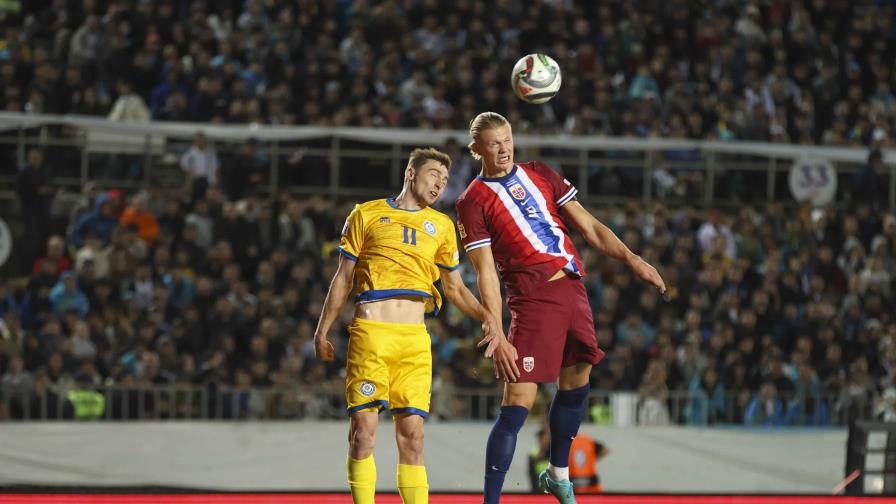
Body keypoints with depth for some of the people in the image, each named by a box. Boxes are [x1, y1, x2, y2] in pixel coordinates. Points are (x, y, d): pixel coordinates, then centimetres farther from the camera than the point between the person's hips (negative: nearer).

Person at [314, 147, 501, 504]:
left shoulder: (441, 225, 18)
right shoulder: (367, 215, 11)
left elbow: (455, 288, 22)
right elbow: (343, 278, 13)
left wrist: (485, 315, 4)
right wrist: (322, 331, 9)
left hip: (415, 340, 2)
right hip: (370, 332, -2)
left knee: (412, 433, -3)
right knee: (364, 427, -9)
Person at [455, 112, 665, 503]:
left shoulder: (540, 175, 14)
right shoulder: (472, 203, -2)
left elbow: (590, 228, 15)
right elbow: (486, 273, -9)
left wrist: (631, 259, 3)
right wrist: (495, 332, -17)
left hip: (573, 288, 6)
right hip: (532, 299, -6)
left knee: (575, 386, 14)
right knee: (517, 403, -12)